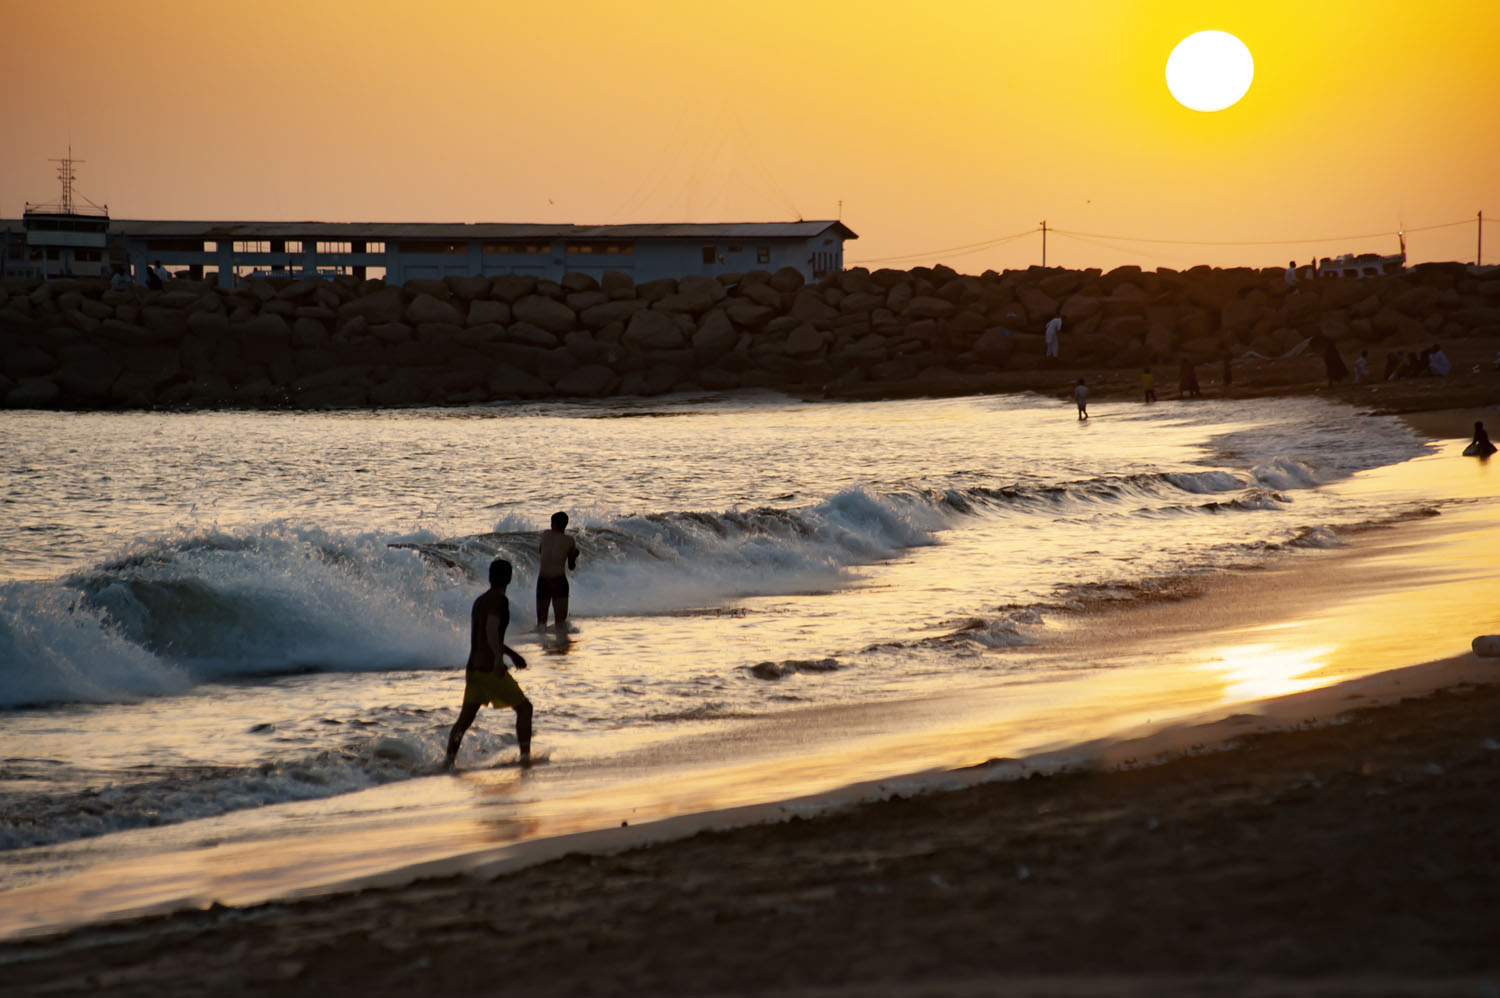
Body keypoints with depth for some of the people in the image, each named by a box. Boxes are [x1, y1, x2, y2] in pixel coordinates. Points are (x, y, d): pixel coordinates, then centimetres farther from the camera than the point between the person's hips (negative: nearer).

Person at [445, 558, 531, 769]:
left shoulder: (479, 601, 18)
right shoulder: (500, 600, -9)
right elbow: (491, 630, -26)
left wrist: (512, 653, 37)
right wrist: (499, 657, -37)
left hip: (473, 669, 7)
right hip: (491, 670, -7)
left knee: (465, 717, 10)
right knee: (524, 708, 6)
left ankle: (449, 758, 1)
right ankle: (525, 754, 2)